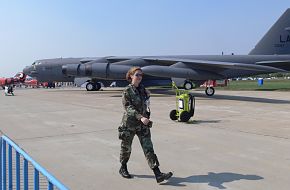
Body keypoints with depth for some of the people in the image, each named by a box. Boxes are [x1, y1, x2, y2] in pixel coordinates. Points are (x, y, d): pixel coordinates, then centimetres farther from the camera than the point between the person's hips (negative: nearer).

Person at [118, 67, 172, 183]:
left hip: (143, 123, 4)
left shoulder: (142, 89, 7)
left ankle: (158, 174, -7)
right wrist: (140, 117, -29)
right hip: (129, 123, -4)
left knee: (148, 148, -3)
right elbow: (128, 107, -21)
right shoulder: (127, 90, -11)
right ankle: (123, 168, 36)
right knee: (126, 147, 12)